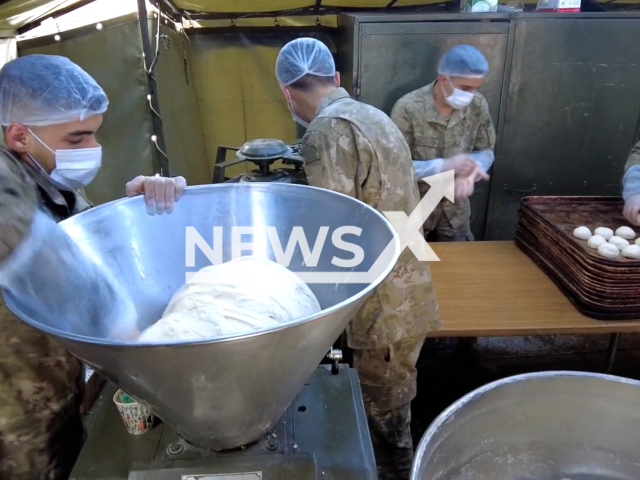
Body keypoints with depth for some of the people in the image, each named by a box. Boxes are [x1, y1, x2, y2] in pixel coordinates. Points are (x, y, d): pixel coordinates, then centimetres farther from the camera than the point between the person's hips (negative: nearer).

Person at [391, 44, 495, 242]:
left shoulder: (478, 105, -9)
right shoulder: (407, 108, -22)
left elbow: (486, 150, 2)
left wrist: (473, 169, -22)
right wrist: (444, 166, -32)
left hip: (455, 208, 4)